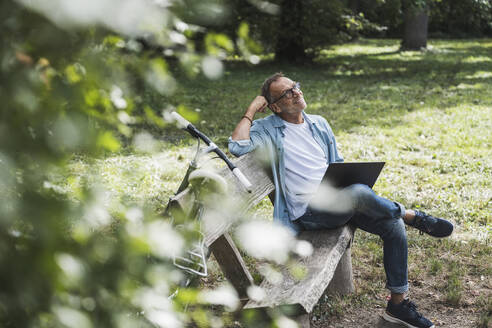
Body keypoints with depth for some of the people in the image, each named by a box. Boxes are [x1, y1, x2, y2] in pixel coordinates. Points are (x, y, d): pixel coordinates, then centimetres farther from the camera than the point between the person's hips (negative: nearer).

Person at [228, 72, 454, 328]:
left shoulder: (319, 124, 18)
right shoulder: (267, 129, 1)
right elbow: (237, 146, -18)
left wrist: (347, 183, 3)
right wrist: (250, 112, -8)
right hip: (307, 212, -6)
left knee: (393, 224, -13)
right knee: (359, 193, -35)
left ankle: (397, 303, 0)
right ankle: (413, 216, -5)